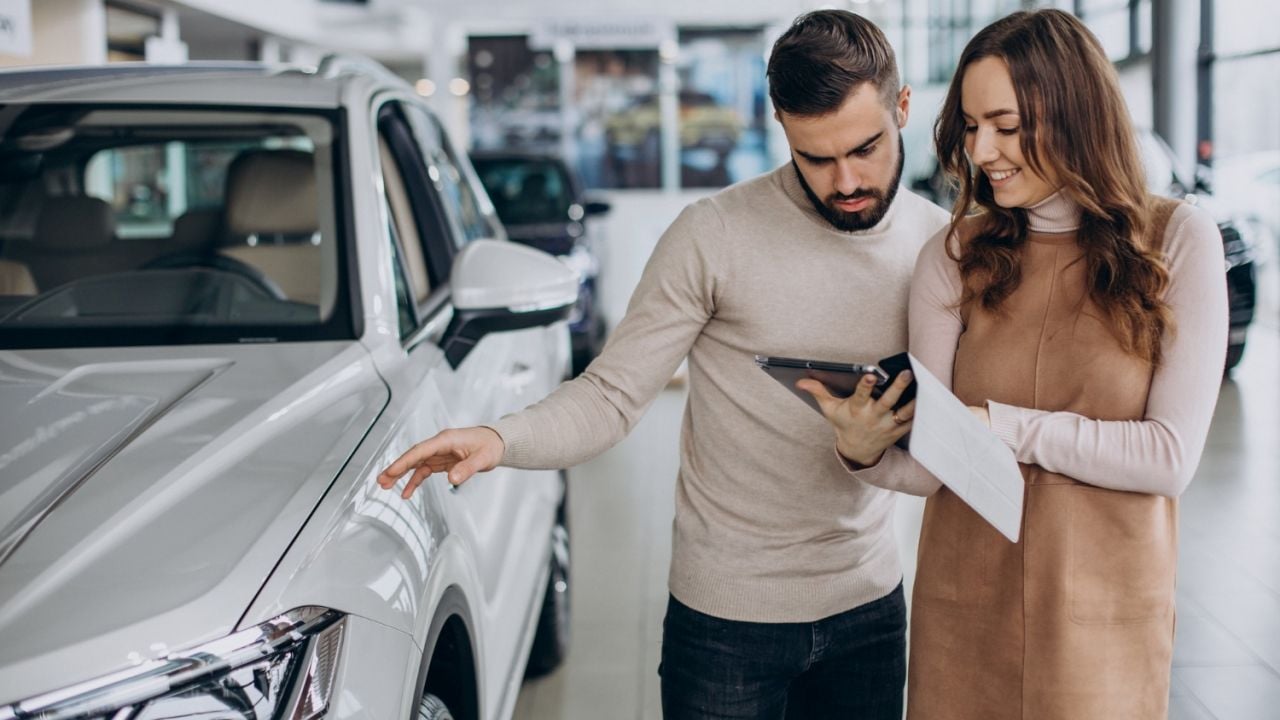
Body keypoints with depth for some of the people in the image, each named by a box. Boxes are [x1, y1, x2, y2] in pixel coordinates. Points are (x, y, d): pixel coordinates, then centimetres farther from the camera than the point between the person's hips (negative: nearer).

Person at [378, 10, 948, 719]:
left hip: (868, 604, 4)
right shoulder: (715, 235, -13)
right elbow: (611, 395, -11)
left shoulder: (939, 241, 0)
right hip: (728, 615, -3)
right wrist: (501, 438, -30)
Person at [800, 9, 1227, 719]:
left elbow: (1170, 457, -13)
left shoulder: (1176, 240, -6)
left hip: (1107, 616, -1)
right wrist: (867, 453, -25)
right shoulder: (955, 257, -1)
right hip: (964, 613, 2)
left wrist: (998, 425, -18)